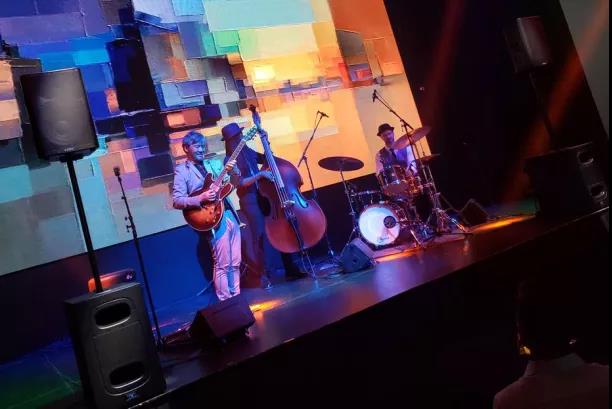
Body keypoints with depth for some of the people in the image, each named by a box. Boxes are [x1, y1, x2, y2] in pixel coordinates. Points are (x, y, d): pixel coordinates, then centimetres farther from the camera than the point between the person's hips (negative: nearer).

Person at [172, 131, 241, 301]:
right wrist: (201, 198, -22)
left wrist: (232, 170, -5)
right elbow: (176, 201, -10)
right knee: (223, 265, -4)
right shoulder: (182, 170, -1)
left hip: (230, 214, 6)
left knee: (235, 262, 10)